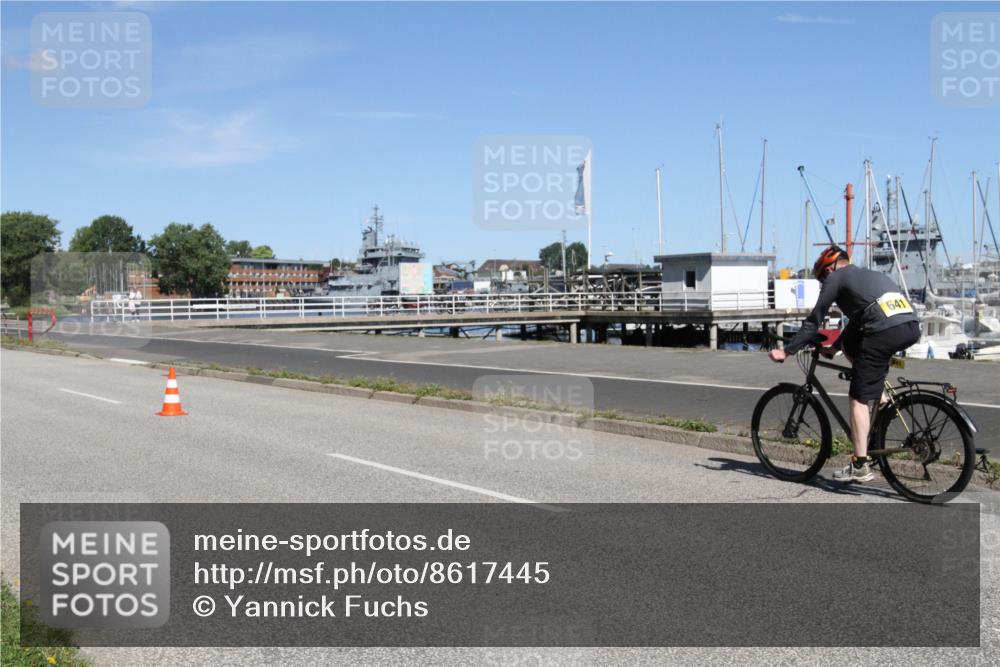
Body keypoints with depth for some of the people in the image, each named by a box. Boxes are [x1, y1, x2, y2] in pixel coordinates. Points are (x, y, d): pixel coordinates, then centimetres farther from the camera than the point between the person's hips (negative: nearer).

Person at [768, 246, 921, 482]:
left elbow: (814, 320, 9)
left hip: (884, 332, -7)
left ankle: (860, 466, 2)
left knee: (859, 399, 2)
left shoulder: (836, 277, 12)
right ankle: (880, 396, 20)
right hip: (912, 329, 8)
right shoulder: (874, 275, 34)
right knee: (849, 343, 31)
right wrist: (834, 345, 51)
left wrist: (786, 351, 14)